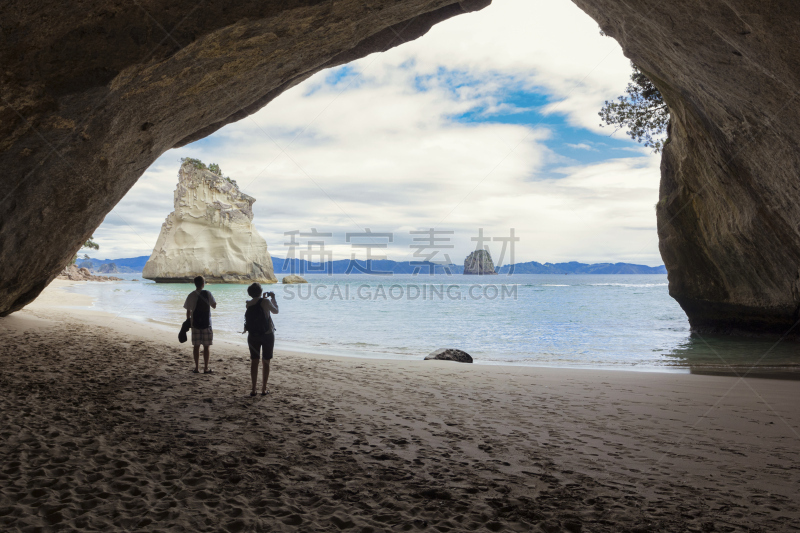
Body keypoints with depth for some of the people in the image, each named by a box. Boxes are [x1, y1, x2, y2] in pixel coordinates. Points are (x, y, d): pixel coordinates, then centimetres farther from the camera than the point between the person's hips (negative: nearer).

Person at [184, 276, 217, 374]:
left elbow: (188, 311, 2)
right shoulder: (207, 294, -7)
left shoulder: (191, 295, 0)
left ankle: (196, 368, 12)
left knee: (196, 346, 8)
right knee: (206, 347, 4)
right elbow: (214, 306, 0)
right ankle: (206, 368, 6)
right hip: (206, 324, -2)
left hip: (195, 324, 2)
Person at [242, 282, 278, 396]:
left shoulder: (248, 305, -1)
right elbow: (275, 311, 4)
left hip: (253, 336, 3)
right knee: (266, 362, 6)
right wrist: (273, 298, 15)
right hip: (267, 335, -3)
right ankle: (264, 389, 8)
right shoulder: (266, 302, -13)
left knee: (254, 361, 8)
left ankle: (253, 389, 9)